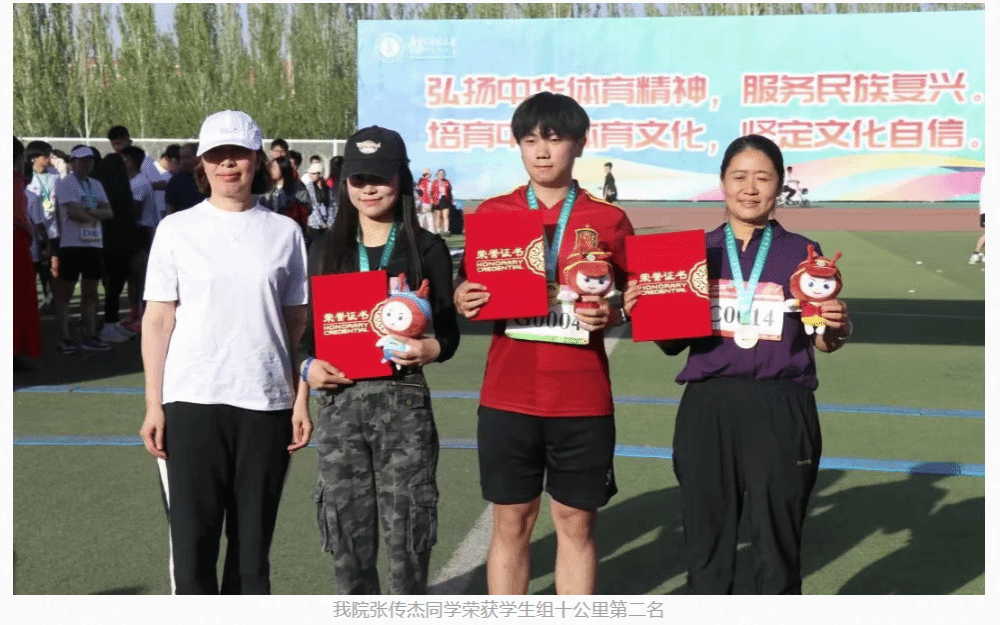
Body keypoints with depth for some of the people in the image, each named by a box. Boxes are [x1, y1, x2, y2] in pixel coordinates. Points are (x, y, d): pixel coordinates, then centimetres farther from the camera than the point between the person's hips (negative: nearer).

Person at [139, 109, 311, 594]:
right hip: (191, 403, -1)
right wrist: (154, 405, -3)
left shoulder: (284, 232, 7)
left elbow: (296, 323, 9)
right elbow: (158, 321, 3)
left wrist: (301, 401, 3)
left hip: (265, 403, 1)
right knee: (192, 538, 2)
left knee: (253, 540, 8)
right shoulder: (177, 230, 4)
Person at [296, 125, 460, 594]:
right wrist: (309, 367, -6)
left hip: (403, 401, -3)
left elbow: (448, 332, 3)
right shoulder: (327, 251, 12)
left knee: (407, 530, -2)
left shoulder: (427, 249, 4)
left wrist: (429, 349, -19)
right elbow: (309, 331, 14)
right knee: (346, 532, 5)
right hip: (340, 402, 3)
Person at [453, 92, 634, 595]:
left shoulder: (609, 221, 2)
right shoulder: (491, 213, 5)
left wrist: (609, 314, -15)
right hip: (507, 397, 1)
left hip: (583, 400, -1)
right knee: (511, 522, 8)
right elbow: (471, 294, 11)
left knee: (576, 523, 7)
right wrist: (462, 301, -12)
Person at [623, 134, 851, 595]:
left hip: (781, 410, -1)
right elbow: (672, 343, 9)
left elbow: (822, 342, 7)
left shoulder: (803, 253, 4)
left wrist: (837, 330, -15)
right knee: (706, 546, 9)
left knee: (778, 549, 5)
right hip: (708, 409, 1)